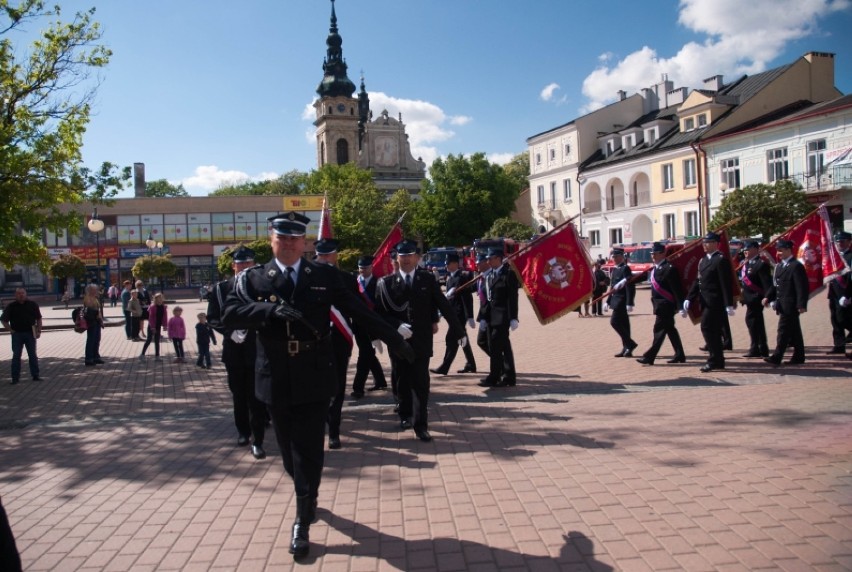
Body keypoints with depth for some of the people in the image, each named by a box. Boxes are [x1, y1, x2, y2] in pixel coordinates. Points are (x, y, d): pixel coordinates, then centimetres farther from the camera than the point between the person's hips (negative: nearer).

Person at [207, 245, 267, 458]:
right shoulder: (221, 288, 3)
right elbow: (212, 317, 3)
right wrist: (230, 332, -10)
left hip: (257, 349, -3)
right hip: (234, 349, 3)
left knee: (256, 396, -2)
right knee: (238, 394, 15)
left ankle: (257, 440, 3)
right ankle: (243, 432, 32)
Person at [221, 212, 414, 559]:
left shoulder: (325, 276, 1)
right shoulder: (253, 279, 1)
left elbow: (360, 311, 2)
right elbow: (230, 314, -13)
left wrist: (394, 340, 0)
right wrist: (271, 310, -29)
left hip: (314, 378, -1)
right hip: (277, 381, 2)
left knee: (309, 452, 0)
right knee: (290, 453, 15)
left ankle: (302, 522, 13)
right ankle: (308, 499, 41)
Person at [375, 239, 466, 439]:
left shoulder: (428, 279, 0)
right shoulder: (386, 282, -2)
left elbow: (444, 306, 2)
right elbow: (380, 313, -4)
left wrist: (459, 331, 4)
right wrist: (397, 326, -20)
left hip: (422, 340, -1)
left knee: (421, 383, -4)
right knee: (403, 381, 14)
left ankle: (421, 424, 4)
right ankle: (406, 415, 35)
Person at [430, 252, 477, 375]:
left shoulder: (462, 277, -15)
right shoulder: (449, 276, 11)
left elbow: (467, 298, -18)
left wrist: (469, 317, -19)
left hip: (459, 313, -9)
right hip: (453, 313, 9)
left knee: (451, 339, -8)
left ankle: (444, 367, -5)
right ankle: (471, 365, 26)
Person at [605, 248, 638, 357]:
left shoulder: (625, 269, -12)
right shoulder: (615, 269, 15)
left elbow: (630, 287, -19)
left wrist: (629, 303, -25)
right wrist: (608, 302, 20)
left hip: (622, 301, -9)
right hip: (616, 301, 9)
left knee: (614, 322, -14)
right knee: (623, 324, 10)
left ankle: (630, 344, -7)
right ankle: (626, 348, 14)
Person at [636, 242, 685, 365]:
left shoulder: (669, 268, -15)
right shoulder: (655, 268, 12)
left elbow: (677, 289, -18)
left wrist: (680, 306, -19)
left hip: (665, 305, -9)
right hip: (660, 304, 9)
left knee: (659, 329, -6)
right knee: (670, 329, 15)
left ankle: (649, 357, -5)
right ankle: (680, 355, 24)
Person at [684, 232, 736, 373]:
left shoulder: (721, 260, -11)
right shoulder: (703, 260, 15)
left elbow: (726, 283, -15)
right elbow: (697, 281, 15)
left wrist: (729, 304, -18)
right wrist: (688, 298, 7)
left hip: (715, 302, -9)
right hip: (706, 302, 9)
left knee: (707, 328, -11)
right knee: (713, 330, 12)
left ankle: (714, 360, -4)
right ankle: (718, 361, 20)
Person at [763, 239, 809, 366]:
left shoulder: (796, 266, -12)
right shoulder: (779, 266, 15)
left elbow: (802, 287, -16)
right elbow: (775, 284, 18)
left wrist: (801, 305, -20)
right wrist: (768, 297, 5)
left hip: (790, 306, -9)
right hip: (782, 305, 9)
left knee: (784, 330, -9)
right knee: (794, 331, 15)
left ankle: (777, 357, -9)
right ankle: (799, 356, 23)